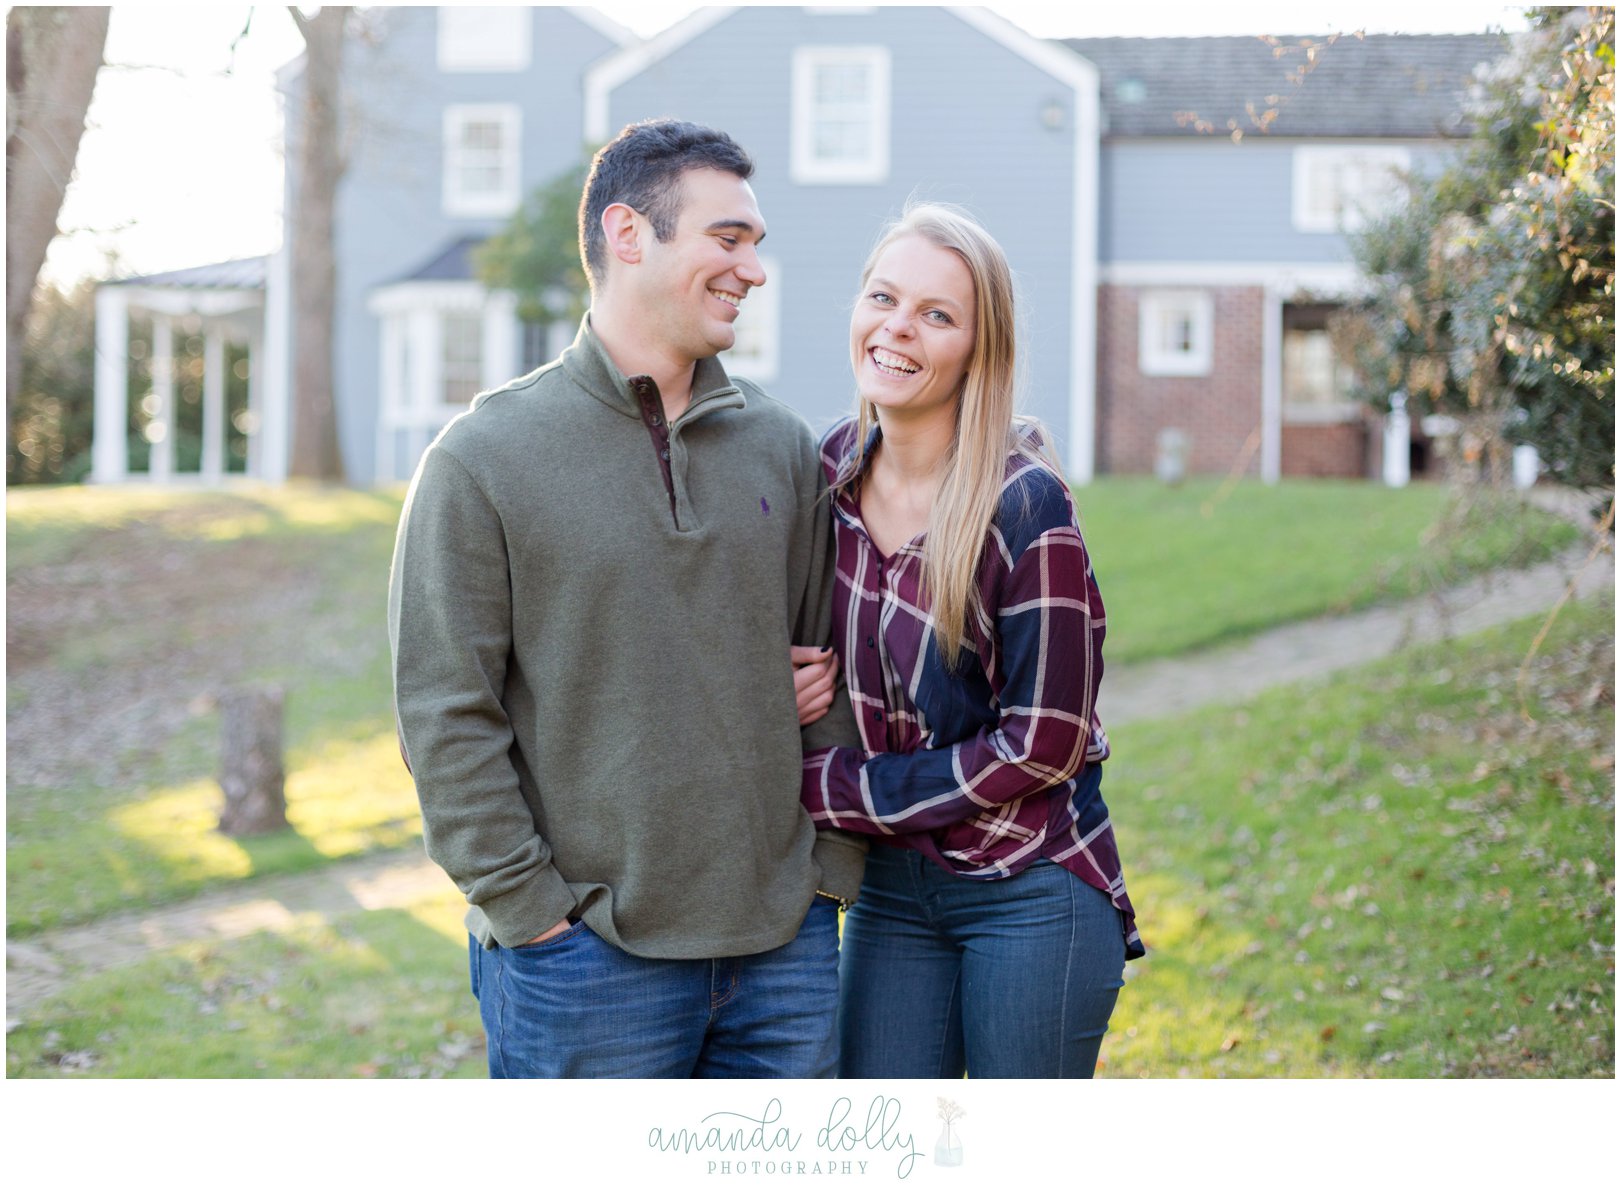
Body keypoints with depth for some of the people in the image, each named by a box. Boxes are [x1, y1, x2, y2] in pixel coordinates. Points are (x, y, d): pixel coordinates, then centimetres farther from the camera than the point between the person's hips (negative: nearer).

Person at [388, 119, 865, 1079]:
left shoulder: (783, 447, 9)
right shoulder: (486, 459, -6)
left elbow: (830, 668, 13)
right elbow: (445, 716, -8)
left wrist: (835, 873, 7)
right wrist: (529, 908, -12)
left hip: (784, 946, 5)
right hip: (587, 957, -4)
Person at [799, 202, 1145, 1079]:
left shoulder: (1026, 507, -17)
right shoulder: (826, 473, 0)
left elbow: (1041, 746, -16)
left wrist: (832, 789, -13)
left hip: (1032, 897, -5)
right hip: (890, 889, 5)